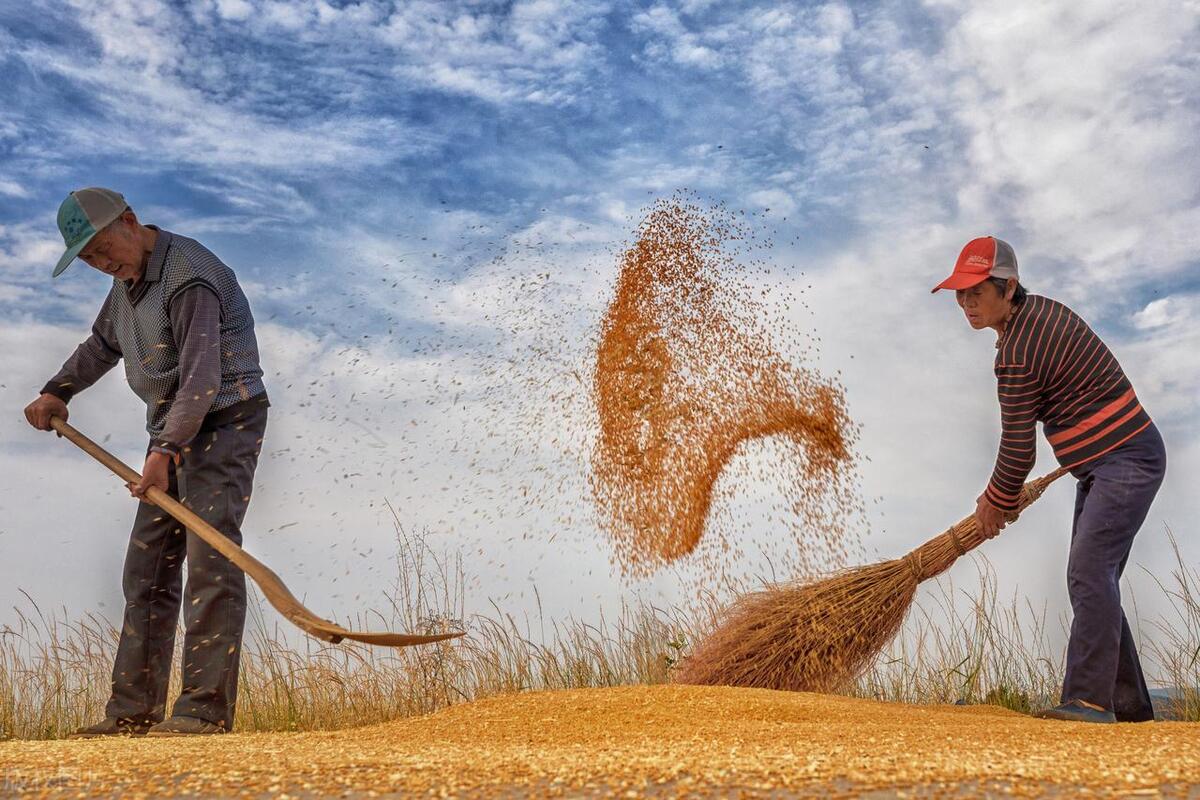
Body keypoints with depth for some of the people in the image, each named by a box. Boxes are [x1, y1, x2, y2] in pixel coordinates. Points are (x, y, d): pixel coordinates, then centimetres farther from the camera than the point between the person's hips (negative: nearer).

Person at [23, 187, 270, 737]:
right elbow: (103, 343, 30)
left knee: (209, 560, -14)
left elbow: (202, 376, -26)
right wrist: (57, 392, 17)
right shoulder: (128, 277, 13)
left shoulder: (189, 276, -18)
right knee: (147, 567, 7)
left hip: (223, 422, -9)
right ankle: (134, 708, 12)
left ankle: (205, 708, -11)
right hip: (170, 430, 10)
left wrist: (165, 451, -33)